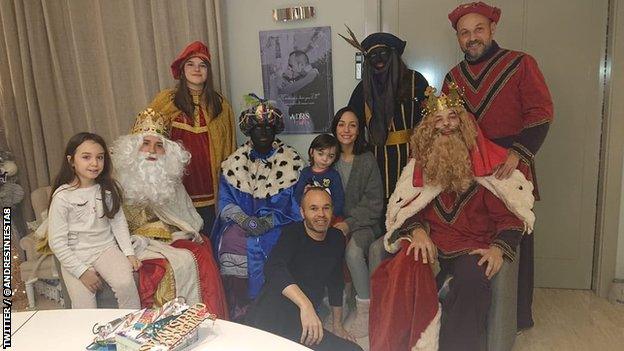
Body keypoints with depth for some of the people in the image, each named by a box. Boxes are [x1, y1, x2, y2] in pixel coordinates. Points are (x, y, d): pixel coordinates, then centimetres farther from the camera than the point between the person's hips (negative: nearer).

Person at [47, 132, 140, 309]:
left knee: (125, 283, -23)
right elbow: (57, 242, -11)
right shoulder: (63, 196, -12)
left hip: (107, 248, 2)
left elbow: (118, 223, 5)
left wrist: (129, 253, -6)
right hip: (75, 256, -2)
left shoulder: (108, 189, -1)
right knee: (85, 308, -13)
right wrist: (82, 271, -14)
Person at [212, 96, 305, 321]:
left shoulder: (291, 161, 4)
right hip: (241, 221, 3)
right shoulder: (235, 161, 12)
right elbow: (225, 200, 6)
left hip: (276, 226, -2)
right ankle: (236, 314, -11)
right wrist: (244, 219, -14)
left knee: (257, 245, -31)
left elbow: (295, 202, -3)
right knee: (230, 240, -27)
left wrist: (269, 222, -16)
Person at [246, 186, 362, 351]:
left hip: (301, 323, 8)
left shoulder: (337, 239, 9)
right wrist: (305, 305, -42)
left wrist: (337, 326, 24)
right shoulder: (293, 233, -10)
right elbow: (274, 267, -30)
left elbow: (336, 284, 20)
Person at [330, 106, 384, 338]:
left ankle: (364, 309, -16)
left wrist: (350, 223, -14)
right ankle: (368, 307, -13)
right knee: (353, 251, -28)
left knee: (353, 249, -30)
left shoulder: (367, 160, 0)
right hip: (336, 222, 2)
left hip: (364, 223, -2)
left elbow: (374, 202, -3)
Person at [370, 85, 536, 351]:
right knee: (404, 267, -31)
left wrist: (498, 248, -16)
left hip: (473, 245, -1)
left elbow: (510, 216, 2)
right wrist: (418, 231, -10)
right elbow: (407, 210, 12)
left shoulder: (489, 164, 5)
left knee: (472, 276, -35)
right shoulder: (420, 165, 13)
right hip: (430, 242, 2)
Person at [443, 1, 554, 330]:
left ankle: (518, 315, 21)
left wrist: (517, 153, -20)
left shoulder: (521, 64, -1)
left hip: (510, 171, -4)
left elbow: (541, 113, -8)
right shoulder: (454, 77, 13)